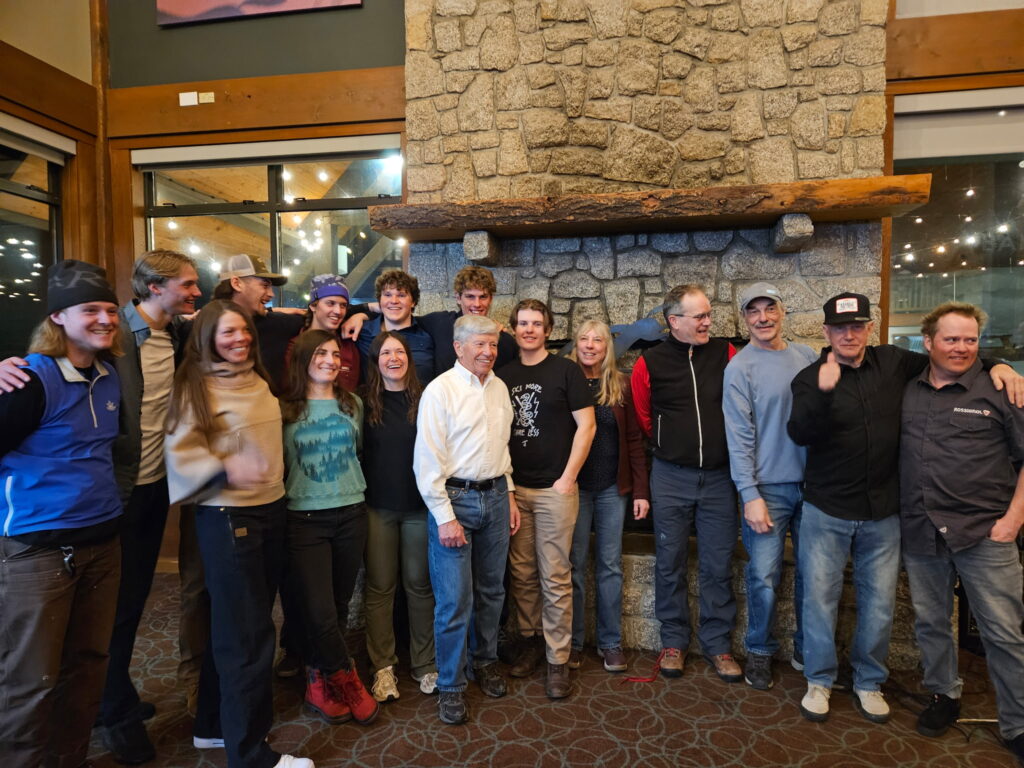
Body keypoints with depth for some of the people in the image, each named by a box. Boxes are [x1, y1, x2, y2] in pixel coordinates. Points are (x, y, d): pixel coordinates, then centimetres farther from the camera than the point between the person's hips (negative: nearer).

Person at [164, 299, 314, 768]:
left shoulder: (259, 381, 11)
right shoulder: (195, 385, -9)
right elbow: (181, 451, -16)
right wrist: (225, 469, -30)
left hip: (271, 509, 7)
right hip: (226, 517, -7)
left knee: (235, 625, 17)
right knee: (248, 633, 0)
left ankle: (214, 724, 35)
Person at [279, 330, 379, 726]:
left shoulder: (353, 404, 6)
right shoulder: (284, 409, -3)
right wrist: (282, 500, -3)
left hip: (351, 513, 3)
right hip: (305, 518, -3)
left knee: (339, 605, 11)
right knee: (319, 611, -5)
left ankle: (321, 680, 32)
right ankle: (348, 679, 20)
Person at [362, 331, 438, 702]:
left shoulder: (425, 400, 0)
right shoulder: (365, 403, 1)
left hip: (419, 505, 0)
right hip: (378, 507, 0)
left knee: (419, 584, 9)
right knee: (379, 586, 8)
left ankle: (424, 664, 24)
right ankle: (382, 666, 22)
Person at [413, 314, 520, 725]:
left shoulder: (499, 388, 8)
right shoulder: (441, 390, -11)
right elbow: (426, 461, -13)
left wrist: (509, 495, 14)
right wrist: (445, 517, -15)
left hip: (495, 495, 6)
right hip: (454, 498, -6)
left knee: (491, 591, 16)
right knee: (454, 599, -1)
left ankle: (485, 662, 37)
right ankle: (450, 686, 18)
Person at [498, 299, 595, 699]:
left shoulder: (566, 371, -1)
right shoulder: (504, 374, 9)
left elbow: (586, 425, -5)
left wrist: (568, 478, -9)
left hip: (555, 489, -4)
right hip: (513, 488, 4)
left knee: (555, 578, 1)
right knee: (521, 573, 11)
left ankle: (558, 659, 13)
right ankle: (531, 640, 28)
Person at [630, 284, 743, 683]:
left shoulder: (725, 354, 1)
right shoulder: (650, 362, -2)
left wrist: (716, 445, 7)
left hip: (718, 476, 1)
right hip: (671, 478, -1)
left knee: (718, 565, 9)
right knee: (670, 564, 9)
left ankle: (717, 644, 25)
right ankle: (674, 640, 26)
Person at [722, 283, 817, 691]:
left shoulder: (806, 356, 8)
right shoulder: (740, 368, -7)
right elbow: (739, 437, -10)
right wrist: (750, 495, -15)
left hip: (812, 483, 5)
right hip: (768, 487, -4)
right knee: (764, 576, 1)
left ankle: (806, 647, 32)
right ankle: (760, 652, 22)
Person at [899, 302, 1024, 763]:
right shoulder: (907, 392, 6)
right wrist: (900, 513, 7)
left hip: (984, 534, -3)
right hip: (920, 534, 3)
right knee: (930, 623, 15)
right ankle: (943, 696, 35)